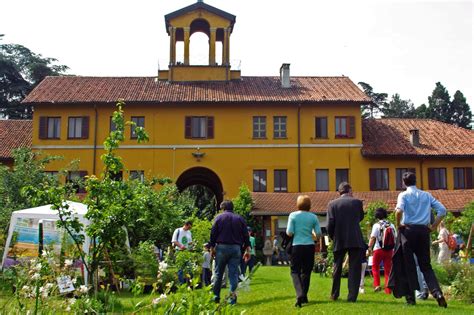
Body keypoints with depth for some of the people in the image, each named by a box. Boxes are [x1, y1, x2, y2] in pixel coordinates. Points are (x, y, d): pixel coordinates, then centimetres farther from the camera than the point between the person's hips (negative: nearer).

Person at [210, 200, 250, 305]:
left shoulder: (219, 217, 3)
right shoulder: (240, 219, 11)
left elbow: (213, 233, -2)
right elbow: (246, 235, 9)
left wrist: (212, 247, 4)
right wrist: (247, 250, 11)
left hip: (221, 247, -1)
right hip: (236, 248, 2)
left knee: (218, 273, 8)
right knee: (233, 273, 2)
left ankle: (216, 295, 11)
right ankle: (233, 296, -6)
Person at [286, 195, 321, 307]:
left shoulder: (293, 215, -4)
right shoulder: (313, 217, 1)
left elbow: (289, 233, -8)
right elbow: (318, 234, 0)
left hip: (297, 246, -2)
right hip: (309, 246, 2)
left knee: (295, 271, 4)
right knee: (306, 272, 14)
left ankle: (299, 295, -17)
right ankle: (304, 296, 21)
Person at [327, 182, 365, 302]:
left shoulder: (332, 204, -1)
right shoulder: (357, 202, 0)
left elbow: (330, 224, -5)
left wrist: (332, 237, 10)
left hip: (339, 240, 1)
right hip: (355, 240, -1)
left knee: (337, 268, 15)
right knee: (354, 268, 4)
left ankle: (334, 295, 23)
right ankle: (352, 296, -1)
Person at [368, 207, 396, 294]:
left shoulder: (376, 225, -6)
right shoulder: (391, 225, 7)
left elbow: (373, 237, -13)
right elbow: (395, 238, 9)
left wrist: (369, 247, -9)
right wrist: (394, 249, 18)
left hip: (379, 249, -3)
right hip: (390, 250, 3)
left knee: (375, 267, 13)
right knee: (388, 269, 7)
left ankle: (377, 285, 1)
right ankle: (388, 289, 4)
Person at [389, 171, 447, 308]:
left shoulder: (404, 195, -2)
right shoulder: (426, 195, 10)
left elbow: (399, 210, -21)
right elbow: (442, 210, 4)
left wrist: (398, 225, -6)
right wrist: (434, 226, 9)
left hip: (408, 230, -3)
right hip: (424, 231, 3)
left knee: (408, 264, 6)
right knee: (426, 265, 10)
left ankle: (411, 297, 7)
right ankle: (437, 292, -8)